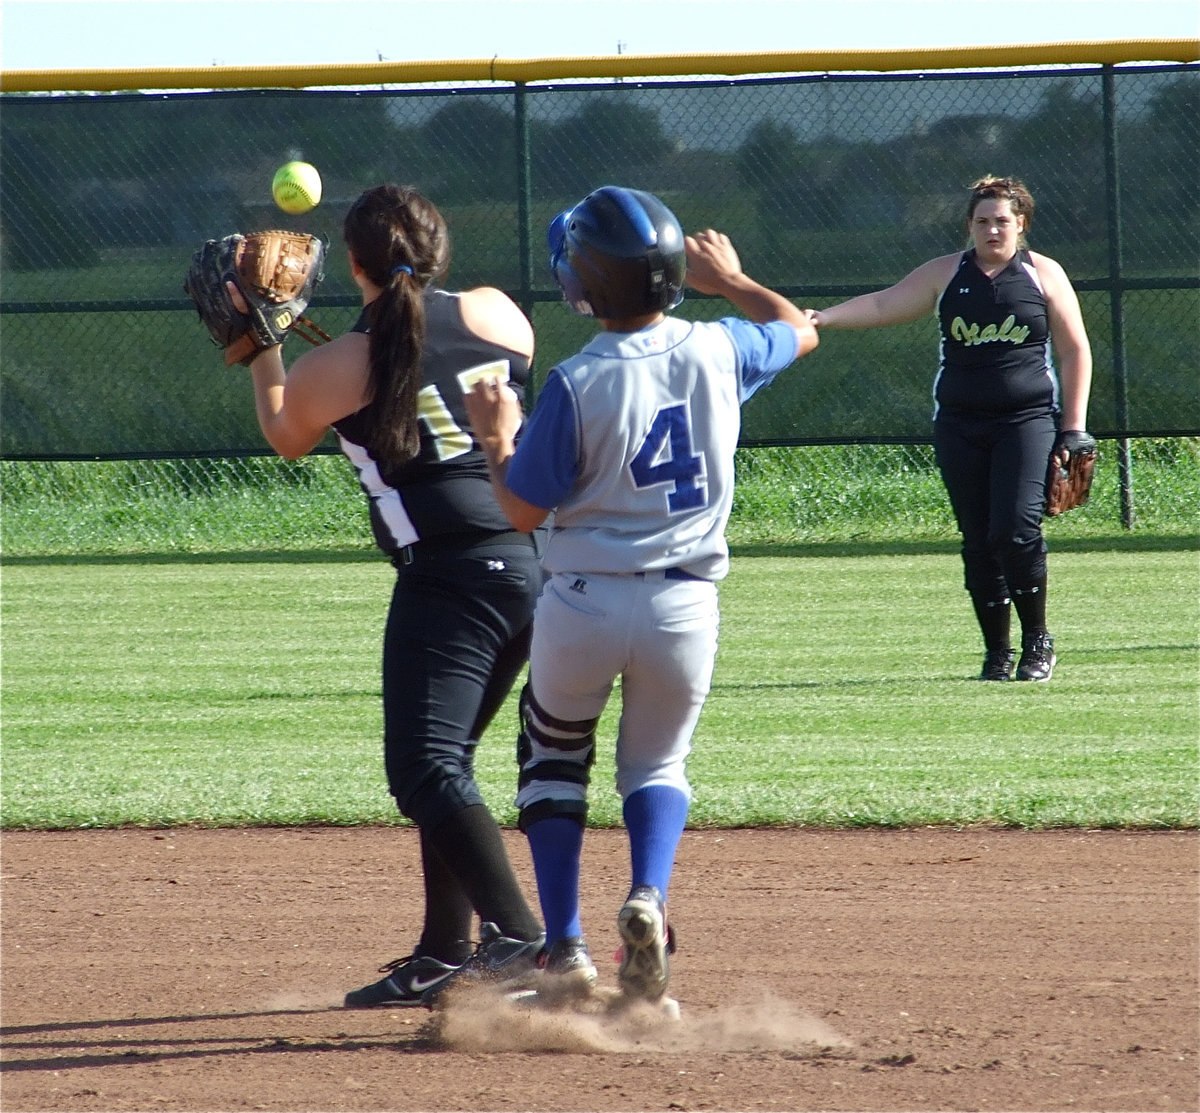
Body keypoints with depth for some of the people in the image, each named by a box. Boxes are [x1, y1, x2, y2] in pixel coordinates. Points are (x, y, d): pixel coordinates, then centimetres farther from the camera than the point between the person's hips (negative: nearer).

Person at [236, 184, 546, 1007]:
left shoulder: (335, 368, -7)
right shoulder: (495, 315, 5)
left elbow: (287, 438, 15)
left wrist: (262, 345, 27)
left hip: (451, 576, -7)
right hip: (536, 565, 7)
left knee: (426, 768, -11)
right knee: (442, 759, 20)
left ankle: (518, 936, -30)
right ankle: (445, 954, 24)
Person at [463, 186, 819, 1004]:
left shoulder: (577, 385, -16)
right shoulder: (716, 353, -4)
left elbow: (523, 510, -8)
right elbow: (800, 330, 18)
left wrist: (497, 436, 8)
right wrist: (730, 280, 33)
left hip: (583, 605, -3)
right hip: (686, 605, 3)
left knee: (554, 754, 20)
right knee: (658, 763, 21)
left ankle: (566, 948, 10)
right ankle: (648, 899, -10)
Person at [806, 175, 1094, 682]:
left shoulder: (1043, 275, 4)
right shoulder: (945, 275, 9)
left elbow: (1076, 353, 6)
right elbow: (884, 305, 0)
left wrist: (1073, 428, 0)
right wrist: (824, 318, -17)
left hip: (1028, 419, -3)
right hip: (959, 426, 3)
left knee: (1015, 529, -17)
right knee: (977, 542, 1)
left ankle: (1037, 641, 0)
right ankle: (996, 651, 11)